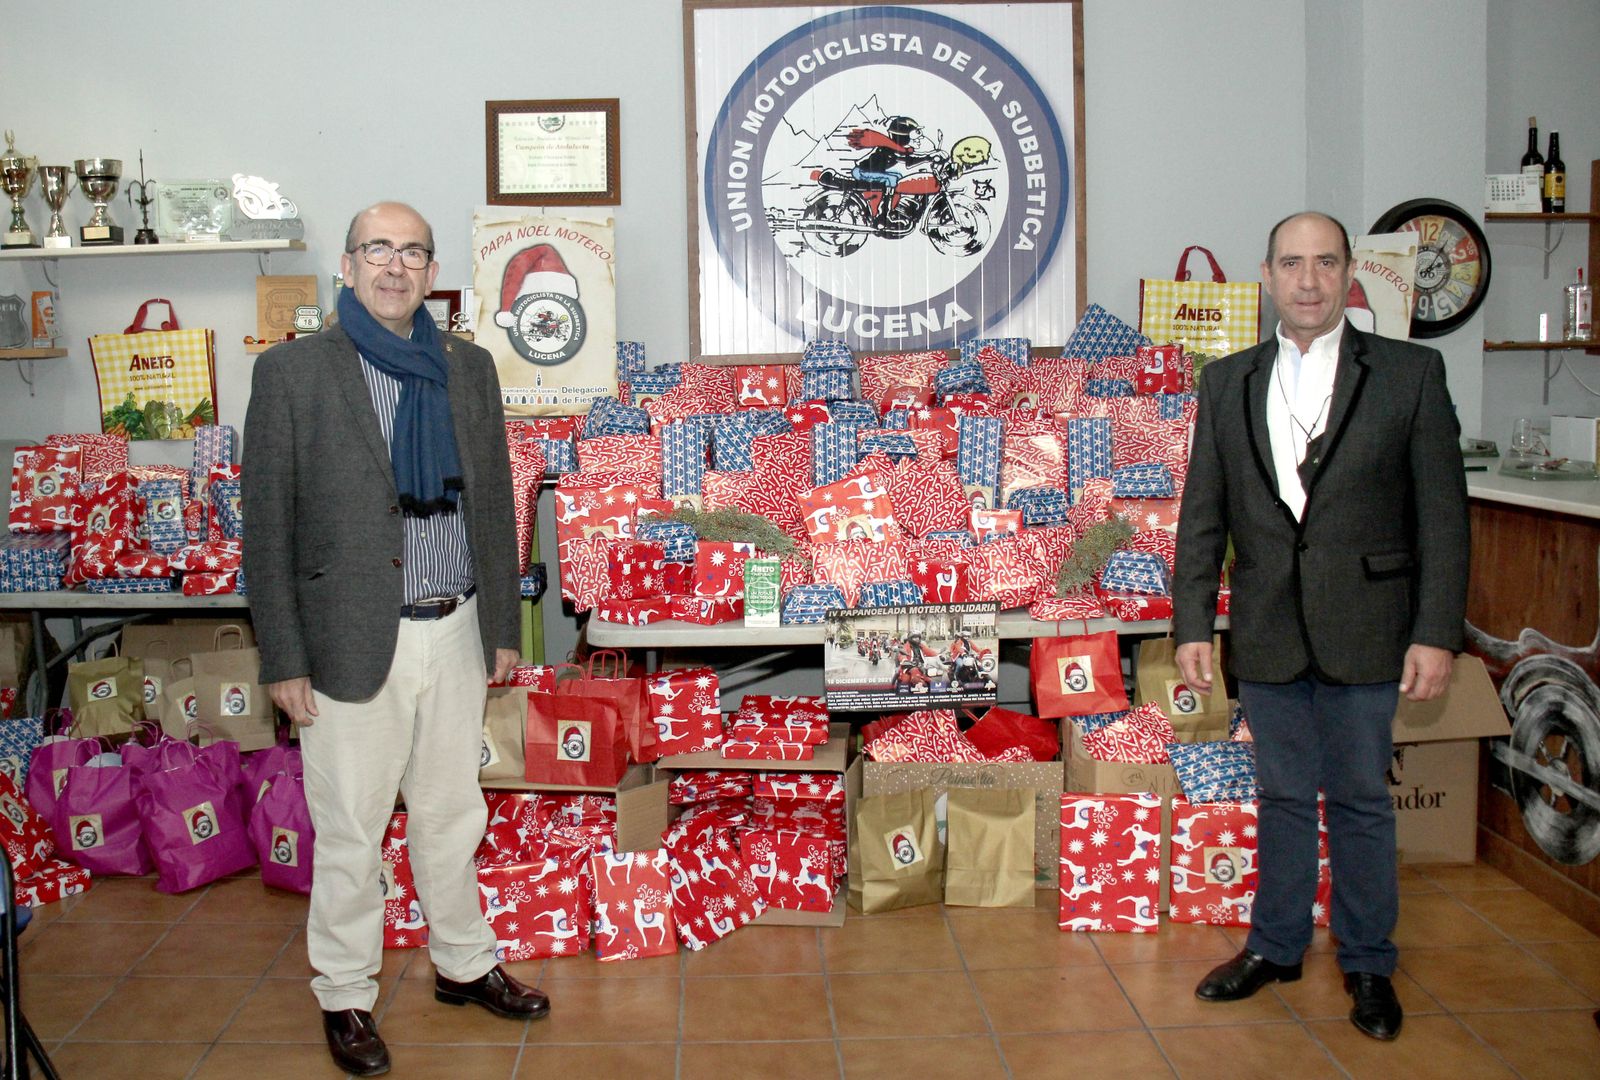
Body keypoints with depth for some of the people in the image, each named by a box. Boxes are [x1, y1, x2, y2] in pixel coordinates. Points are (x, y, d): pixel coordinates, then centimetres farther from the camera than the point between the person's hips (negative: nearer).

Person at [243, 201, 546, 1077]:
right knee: (349, 834, 7)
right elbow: (268, 525, -6)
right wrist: (283, 659, -8)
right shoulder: (292, 371, -5)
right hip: (351, 642, -4)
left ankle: (462, 964, 36)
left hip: (455, 636, 4)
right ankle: (344, 996, 26)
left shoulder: (469, 369, 7)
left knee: (452, 816, 17)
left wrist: (502, 626, 11)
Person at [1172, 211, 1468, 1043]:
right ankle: (1275, 946, 31)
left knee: (1360, 801, 8)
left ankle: (1367, 964, 26)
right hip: (1268, 632, 2)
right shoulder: (1226, 383, 6)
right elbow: (1202, 517, 6)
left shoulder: (1411, 374, -2)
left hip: (1364, 632, -2)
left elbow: (1442, 514, -3)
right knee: (1283, 796, 14)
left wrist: (1436, 633, -8)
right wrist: (1192, 625, 1)